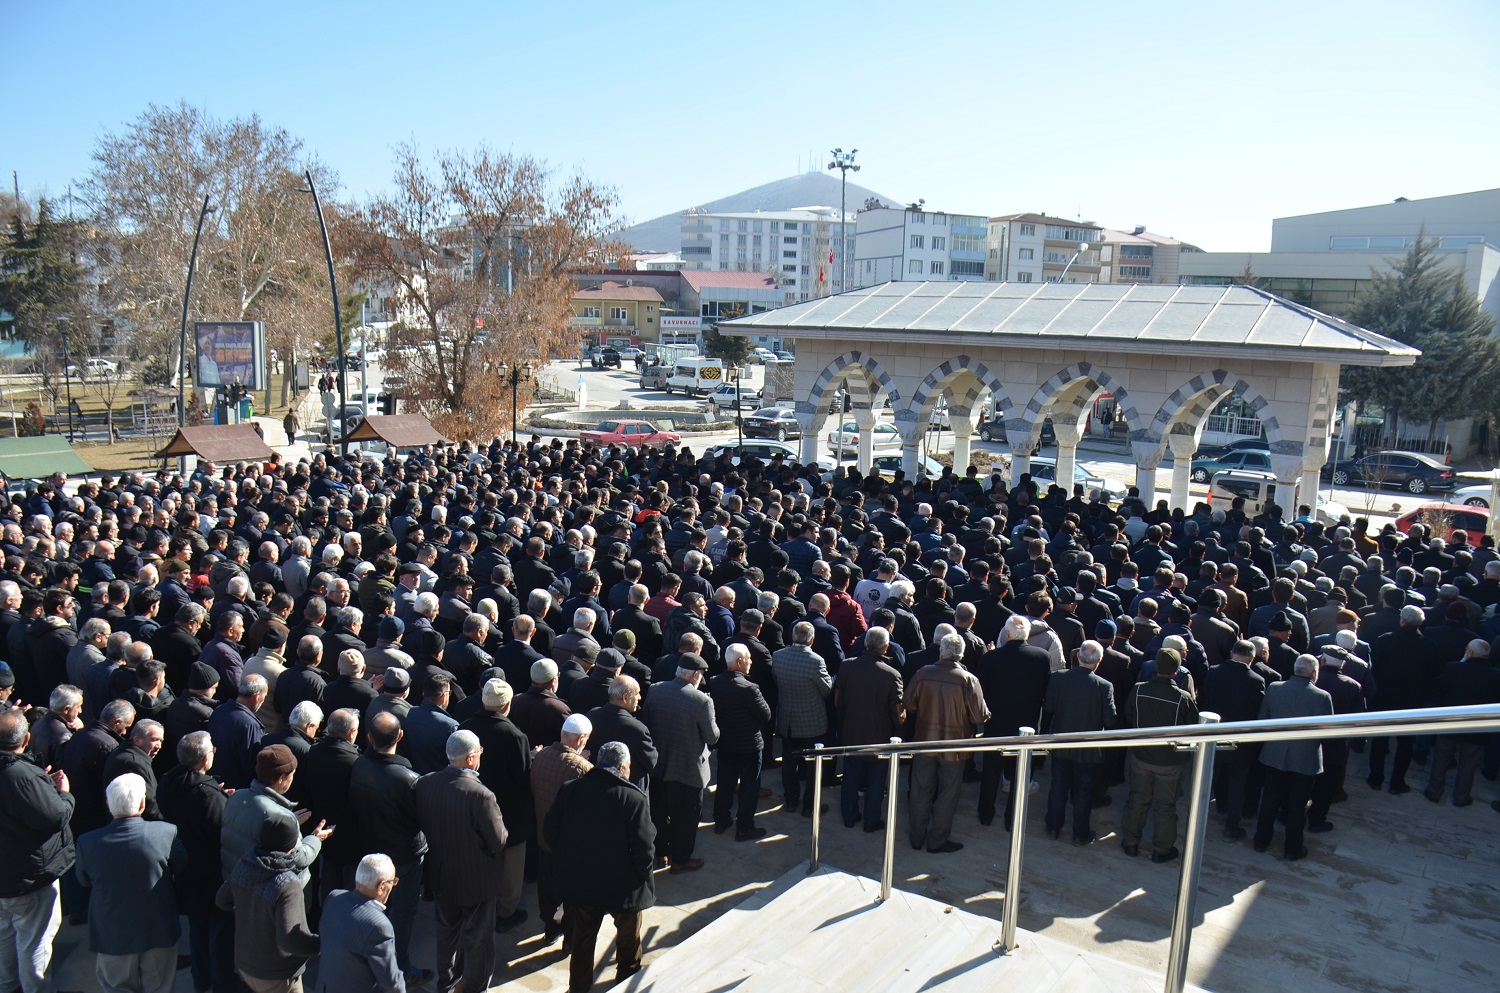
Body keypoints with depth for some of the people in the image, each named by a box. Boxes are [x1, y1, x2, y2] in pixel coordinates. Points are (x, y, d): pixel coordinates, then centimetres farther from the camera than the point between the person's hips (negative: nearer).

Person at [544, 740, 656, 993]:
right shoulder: (634, 798, -23)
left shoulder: (570, 790, -9)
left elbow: (550, 831, -3)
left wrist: (569, 858, 10)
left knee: (583, 934, 24)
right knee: (628, 936, 21)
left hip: (580, 883, 4)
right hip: (623, 885, -4)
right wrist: (642, 873, -6)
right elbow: (643, 846, -24)